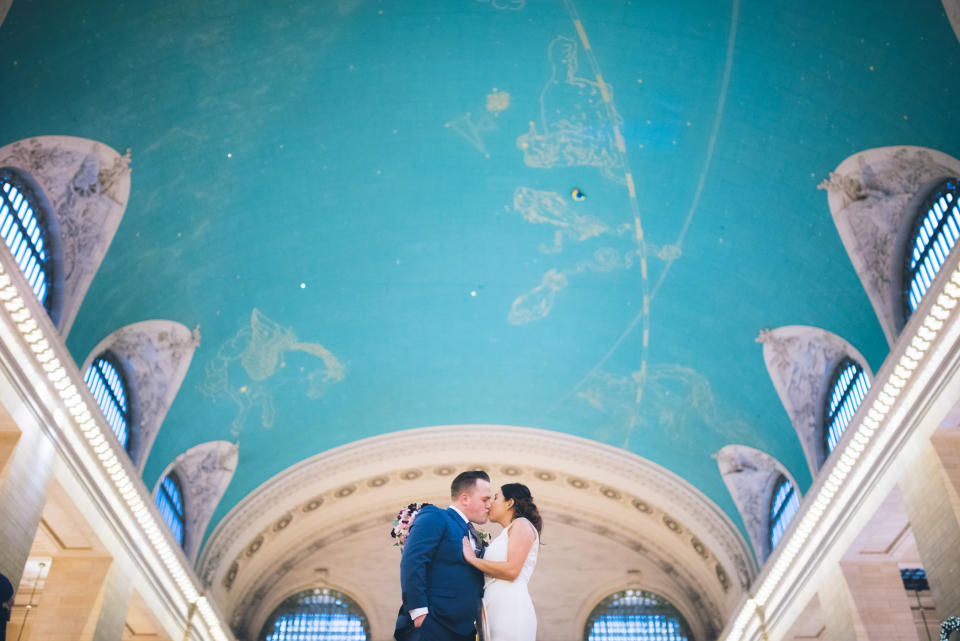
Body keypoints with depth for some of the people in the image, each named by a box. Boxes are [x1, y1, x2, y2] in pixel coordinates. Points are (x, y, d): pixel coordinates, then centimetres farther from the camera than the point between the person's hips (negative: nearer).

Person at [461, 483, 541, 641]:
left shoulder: (522, 524, 0)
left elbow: (512, 570, -13)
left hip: (511, 608, -8)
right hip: (496, 611, 8)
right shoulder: (507, 533, 25)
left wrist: (473, 559, -5)